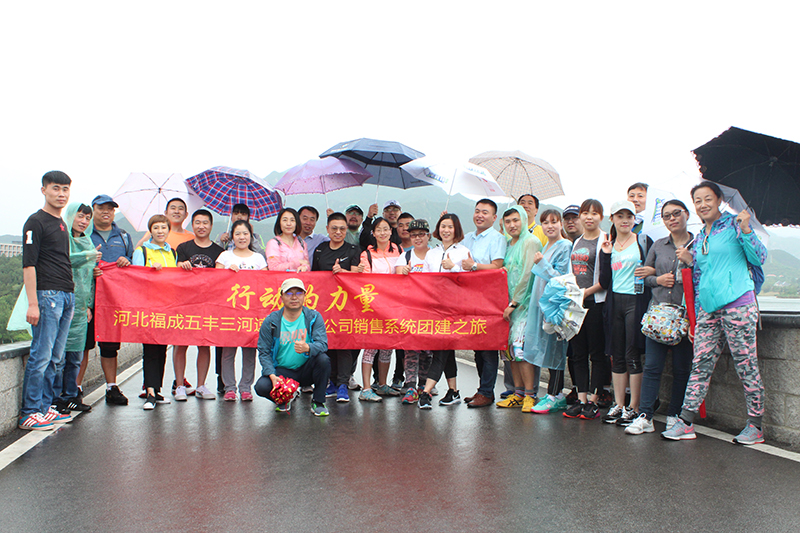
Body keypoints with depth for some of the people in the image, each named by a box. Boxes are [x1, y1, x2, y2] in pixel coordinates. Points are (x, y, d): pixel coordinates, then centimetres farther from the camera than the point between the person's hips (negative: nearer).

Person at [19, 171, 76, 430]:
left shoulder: (61, 224, 20)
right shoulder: (36, 222, -4)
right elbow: (28, 264, -11)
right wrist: (32, 303, -16)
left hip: (66, 295, 8)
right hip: (47, 294, -8)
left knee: (55, 357, 10)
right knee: (41, 355, -6)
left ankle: (45, 407, 17)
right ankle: (29, 413, 2)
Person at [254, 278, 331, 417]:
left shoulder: (314, 317, -4)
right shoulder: (271, 321, -3)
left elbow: (322, 344, -16)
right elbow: (263, 352, -3)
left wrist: (307, 348, -40)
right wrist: (272, 375, -20)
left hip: (307, 370, 0)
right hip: (282, 371, 0)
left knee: (323, 359, -30)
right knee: (261, 386, -28)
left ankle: (318, 402, -7)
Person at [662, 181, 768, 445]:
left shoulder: (734, 224, 0)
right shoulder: (700, 237, 19)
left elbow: (759, 257, -6)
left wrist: (746, 231, -16)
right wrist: (691, 261, 8)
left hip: (737, 304, -6)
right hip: (708, 307, 6)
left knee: (746, 364, 1)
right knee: (700, 364, 5)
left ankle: (755, 425, 13)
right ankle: (686, 421, 7)